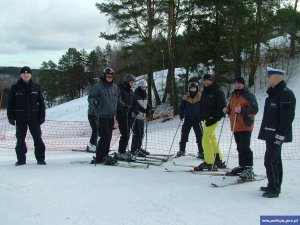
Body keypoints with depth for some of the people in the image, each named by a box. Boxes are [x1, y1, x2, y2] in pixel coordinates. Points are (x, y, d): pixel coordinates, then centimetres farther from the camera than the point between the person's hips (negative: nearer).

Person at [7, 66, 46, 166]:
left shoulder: (36, 87, 4)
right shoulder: (15, 87, 2)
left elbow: (41, 102, 6)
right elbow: (10, 103, 3)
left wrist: (42, 115, 0)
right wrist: (10, 116, -3)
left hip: (34, 117, 0)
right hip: (20, 118, 0)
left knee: (37, 138, 0)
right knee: (20, 139, 4)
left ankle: (40, 159, 8)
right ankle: (21, 159, 14)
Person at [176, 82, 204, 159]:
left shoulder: (200, 97, -3)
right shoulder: (185, 97, 1)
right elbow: (181, 107, 9)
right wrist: (181, 115, -2)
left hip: (197, 120, -2)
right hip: (187, 119, 2)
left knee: (199, 136, -1)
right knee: (184, 135, 6)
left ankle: (201, 152, 5)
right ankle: (182, 150, 19)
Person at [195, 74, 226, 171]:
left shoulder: (218, 91, -9)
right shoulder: (204, 92, 16)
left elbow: (222, 107, -14)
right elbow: (201, 105, 23)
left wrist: (214, 119, -20)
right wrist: (202, 116, 7)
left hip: (212, 119, -8)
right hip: (206, 119, 9)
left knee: (206, 140, -12)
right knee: (212, 139, 12)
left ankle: (208, 163, -7)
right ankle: (218, 160, 21)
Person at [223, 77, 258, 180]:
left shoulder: (248, 95, -7)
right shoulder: (233, 96, 18)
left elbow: (255, 109, -14)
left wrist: (242, 110, -25)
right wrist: (227, 110, 8)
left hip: (245, 126, -8)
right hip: (235, 127, 8)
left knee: (245, 147, -12)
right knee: (240, 148, 14)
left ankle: (249, 169, -10)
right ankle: (242, 166, 23)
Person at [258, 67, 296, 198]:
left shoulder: (286, 94, -15)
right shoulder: (274, 93, 15)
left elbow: (287, 117, -20)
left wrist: (280, 135, -23)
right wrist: (266, 133, 20)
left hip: (277, 134, -10)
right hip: (271, 133, 10)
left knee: (270, 161, -9)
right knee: (275, 160, 16)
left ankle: (274, 189, -2)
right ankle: (274, 186, 26)